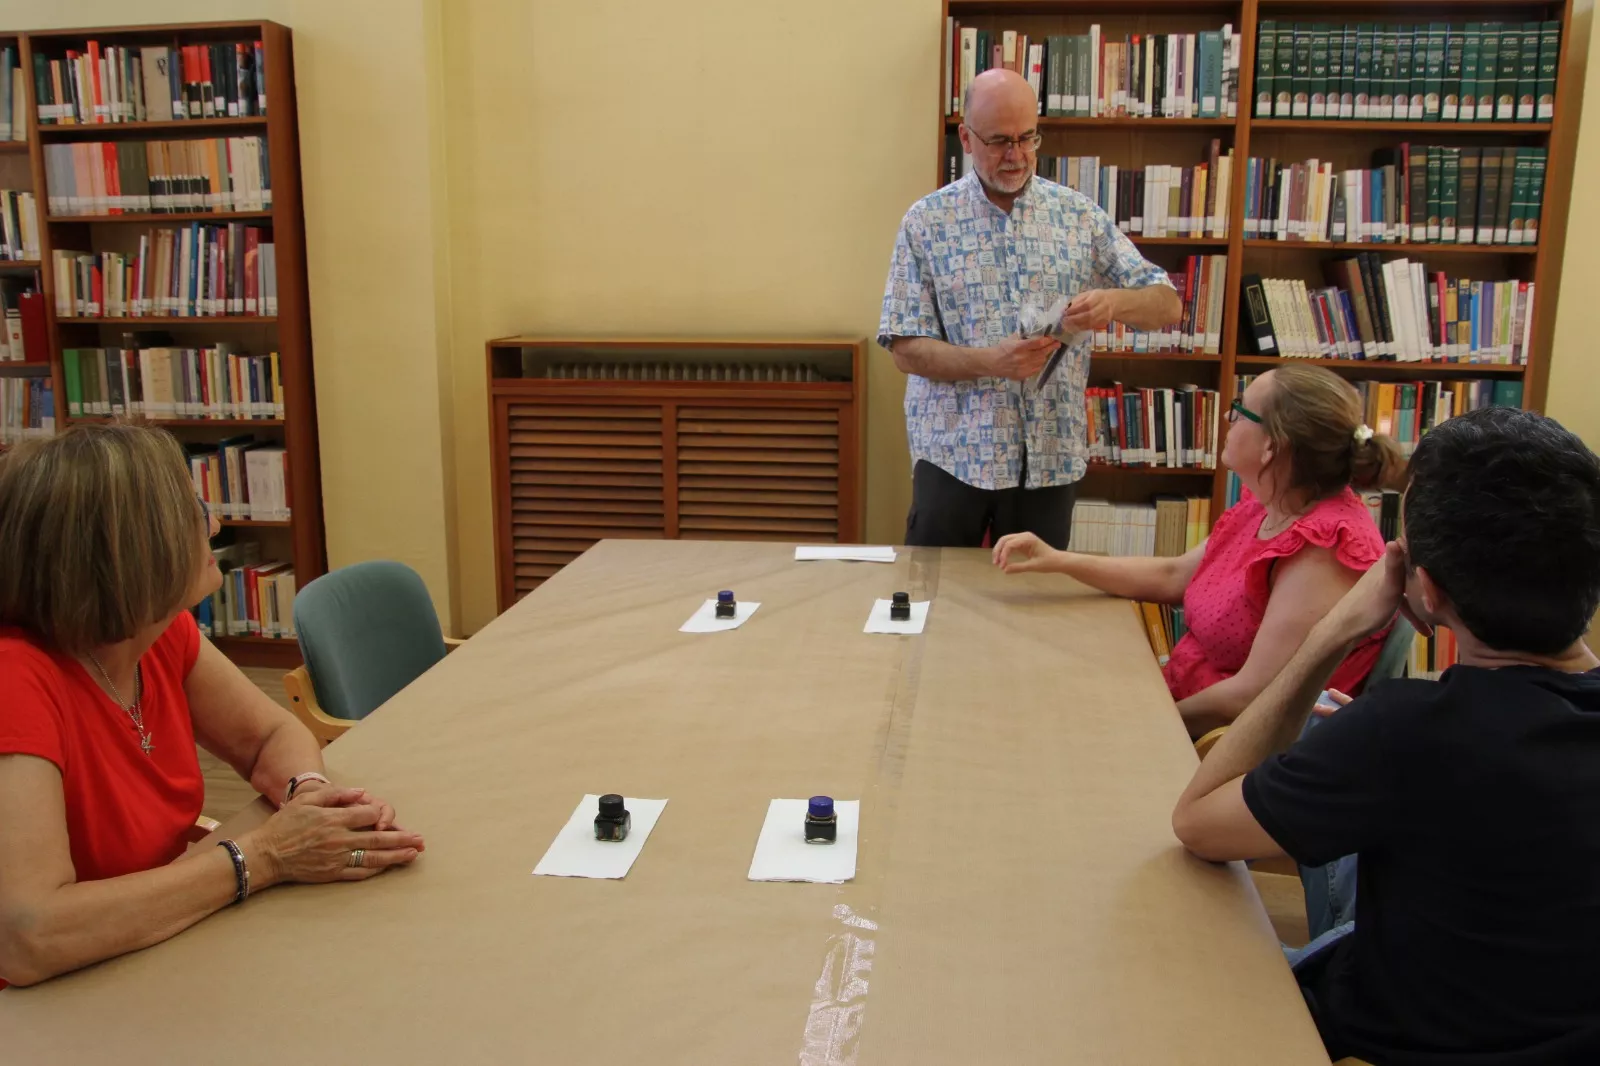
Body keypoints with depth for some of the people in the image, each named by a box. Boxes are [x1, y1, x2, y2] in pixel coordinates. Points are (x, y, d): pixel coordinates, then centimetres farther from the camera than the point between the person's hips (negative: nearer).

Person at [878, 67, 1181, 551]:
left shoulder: (1080, 215, 5)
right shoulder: (927, 221, -1)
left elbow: (1168, 305, 5)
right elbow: (905, 349, -6)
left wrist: (1114, 301, -18)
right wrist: (991, 361, -22)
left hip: (1051, 456, 2)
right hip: (954, 454, -2)